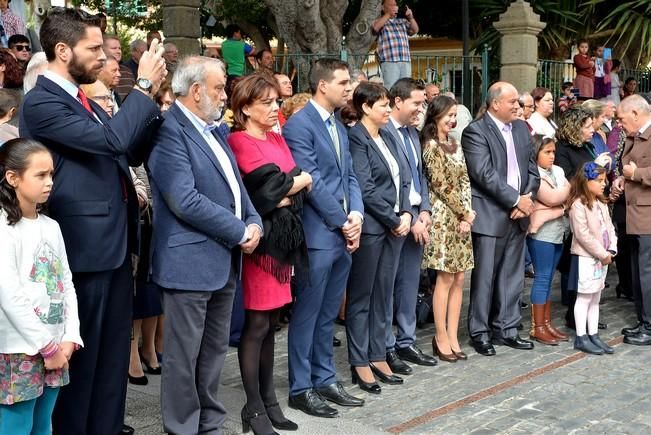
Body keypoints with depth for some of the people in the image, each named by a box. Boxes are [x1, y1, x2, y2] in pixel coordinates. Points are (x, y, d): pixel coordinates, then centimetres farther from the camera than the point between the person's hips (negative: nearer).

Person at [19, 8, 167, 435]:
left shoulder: (83, 100, 14)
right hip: (85, 247, -9)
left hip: (114, 243, 9)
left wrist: (154, 100, 4)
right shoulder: (41, 102, -14)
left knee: (113, 352, 16)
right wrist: (144, 87, -15)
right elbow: (111, 139, -25)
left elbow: (132, 150, 16)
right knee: (81, 355, 3)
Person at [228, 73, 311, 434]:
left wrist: (284, 196, -12)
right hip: (260, 238, -7)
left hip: (284, 237, 7)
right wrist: (300, 181, -1)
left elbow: (300, 186, 8)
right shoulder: (239, 142, -9)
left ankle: (269, 399, 20)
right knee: (256, 324, -3)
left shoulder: (277, 139, 15)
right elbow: (272, 184, -18)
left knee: (270, 323, 12)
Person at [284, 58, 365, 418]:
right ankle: (300, 388, 10)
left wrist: (356, 215, -2)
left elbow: (349, 176, 15)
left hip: (344, 234, 8)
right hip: (318, 234, -8)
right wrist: (342, 221, -11)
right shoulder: (299, 125, -10)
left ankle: (325, 379, 24)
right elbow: (311, 181, -15)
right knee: (307, 314, 1)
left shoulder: (339, 127, 16)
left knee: (328, 314, 15)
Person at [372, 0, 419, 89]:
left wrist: (411, 17, -2)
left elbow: (415, 31, 13)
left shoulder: (402, 21, 23)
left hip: (406, 61, 5)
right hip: (389, 62, -5)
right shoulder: (379, 21, 10)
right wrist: (388, 14, -9)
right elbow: (376, 28, -12)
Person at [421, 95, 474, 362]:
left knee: (459, 279, 7)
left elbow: (465, 181, 11)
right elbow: (442, 185, -12)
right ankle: (441, 338, 7)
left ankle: (452, 337, 13)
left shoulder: (455, 145, 14)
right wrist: (465, 212, -8)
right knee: (445, 279, -3)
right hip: (444, 217, -7)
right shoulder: (431, 146, -8)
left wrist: (468, 213, -3)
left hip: (461, 218, 7)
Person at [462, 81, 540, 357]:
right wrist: (516, 199, -15)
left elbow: (532, 169, 12)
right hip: (490, 215, -7)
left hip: (518, 214, 7)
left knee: (512, 277, 12)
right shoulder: (476, 131, -9)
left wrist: (528, 197, -5)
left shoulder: (522, 129, 13)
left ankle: (506, 329, 22)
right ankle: (480, 332, 11)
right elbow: (484, 173, -17)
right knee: (484, 277, 0)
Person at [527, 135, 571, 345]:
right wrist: (570, 188, -2)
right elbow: (551, 198, -17)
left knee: (548, 278, 11)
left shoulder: (557, 171, 14)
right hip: (541, 232, -7)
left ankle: (547, 323, 16)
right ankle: (537, 327, 0)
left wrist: (560, 205, -11)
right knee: (542, 278, -5)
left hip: (558, 231, 7)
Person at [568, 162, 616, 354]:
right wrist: (602, 254, -16)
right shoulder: (578, 205, -15)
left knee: (595, 299, 12)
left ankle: (593, 336, 19)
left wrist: (611, 250, -4)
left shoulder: (602, 205, 12)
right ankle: (581, 338, 3)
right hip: (586, 259, -9)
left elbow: (609, 228, 12)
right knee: (584, 299, -3)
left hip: (602, 258, 9)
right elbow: (583, 235, -20)